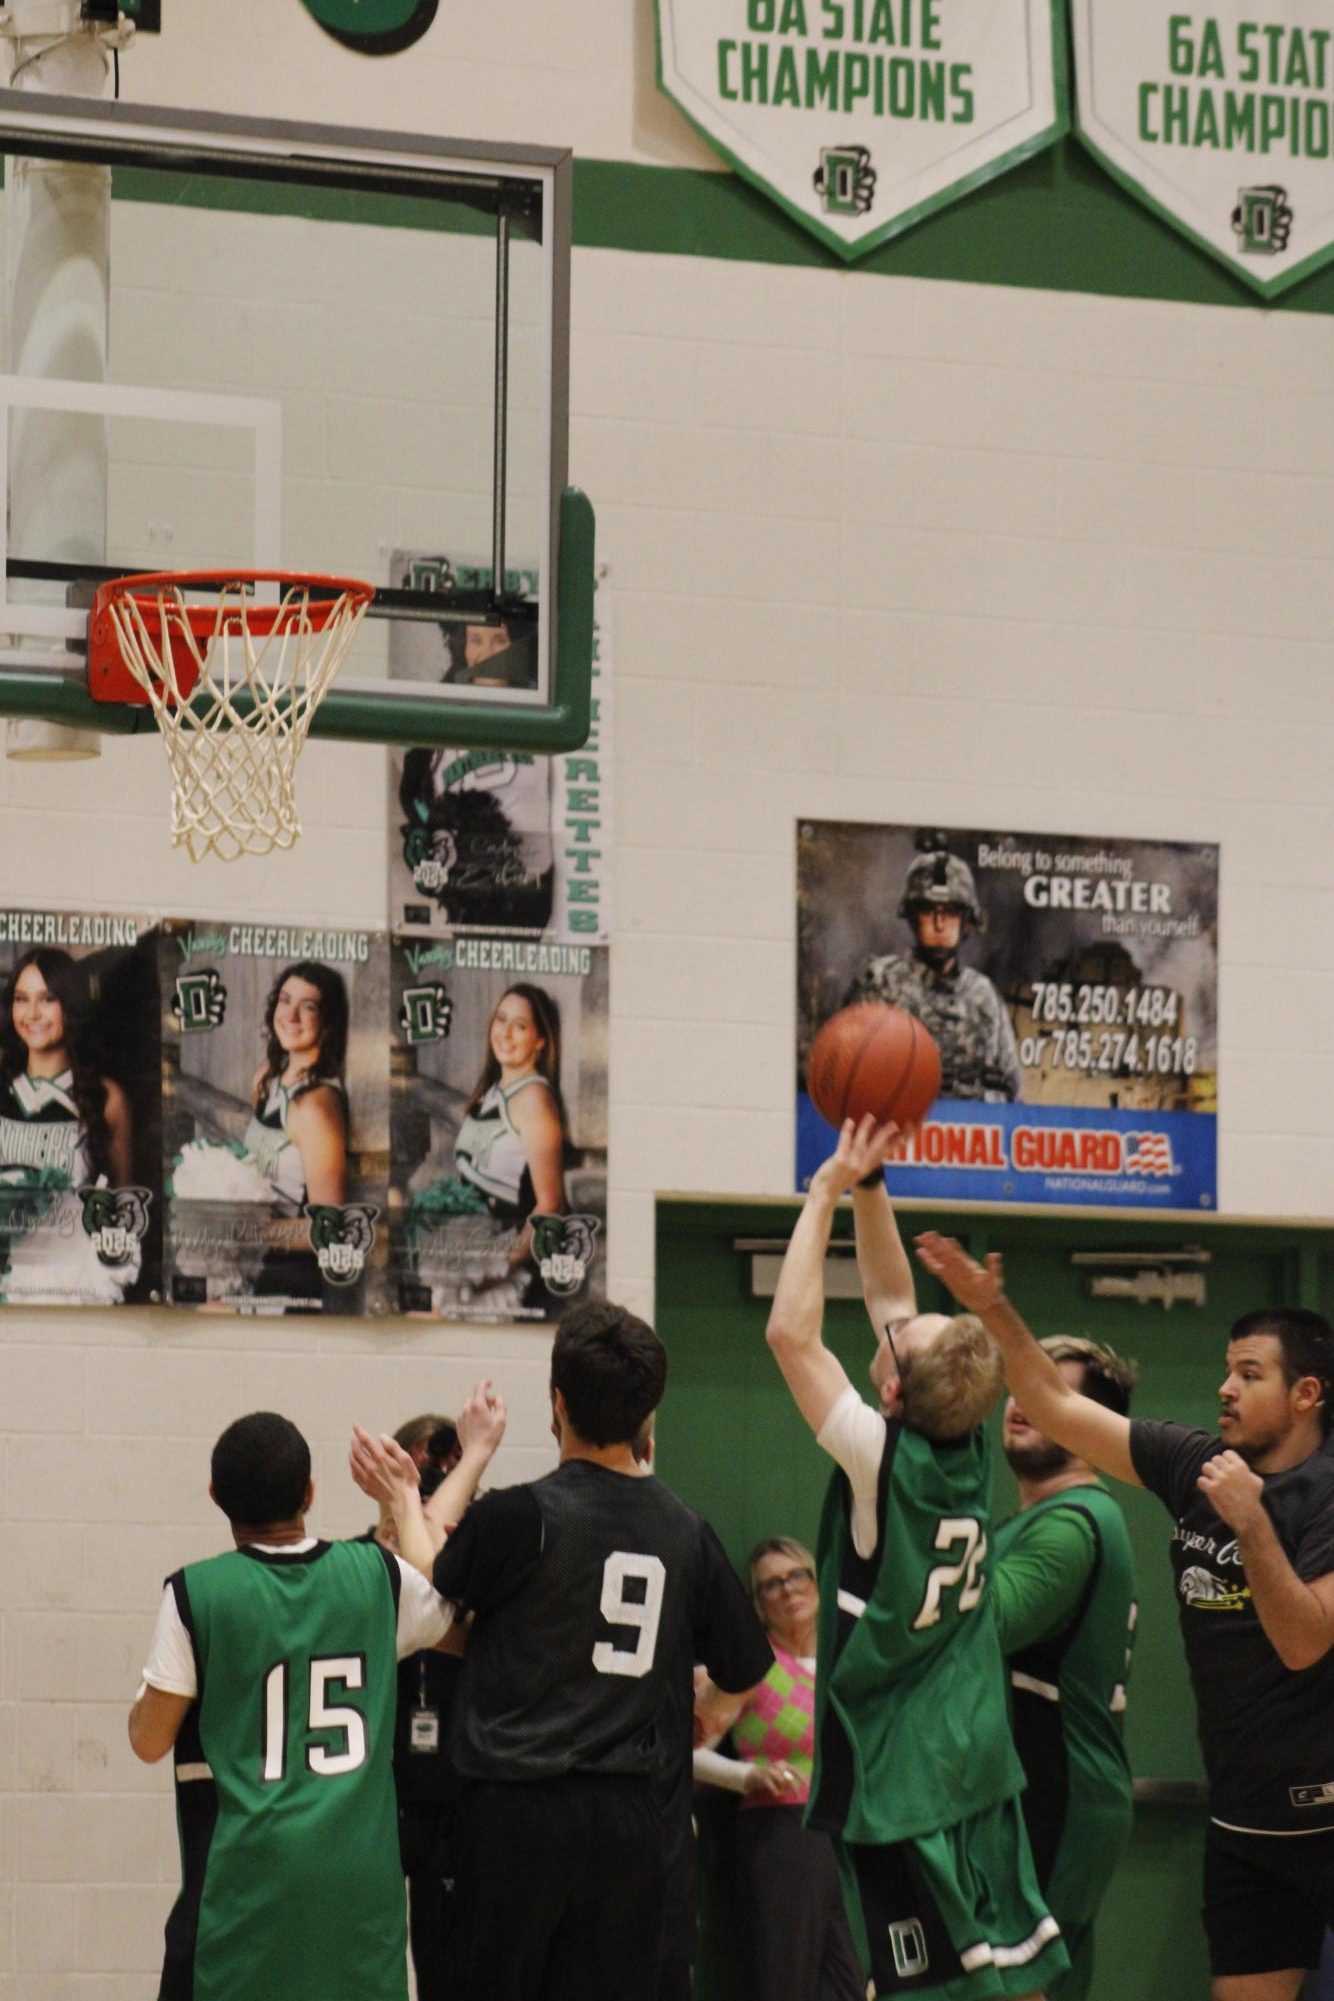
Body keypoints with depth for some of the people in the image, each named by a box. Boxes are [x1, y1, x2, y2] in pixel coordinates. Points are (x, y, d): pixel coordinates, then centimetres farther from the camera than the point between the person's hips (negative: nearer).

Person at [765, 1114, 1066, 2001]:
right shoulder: (968, 1451, 1)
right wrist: (870, 1184, 7)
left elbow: (792, 1333, -18)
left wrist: (828, 1190, -12)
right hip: (981, 1763, 7)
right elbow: (894, 1298, 11)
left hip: (897, 1783, -7)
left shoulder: (886, 1463, -17)